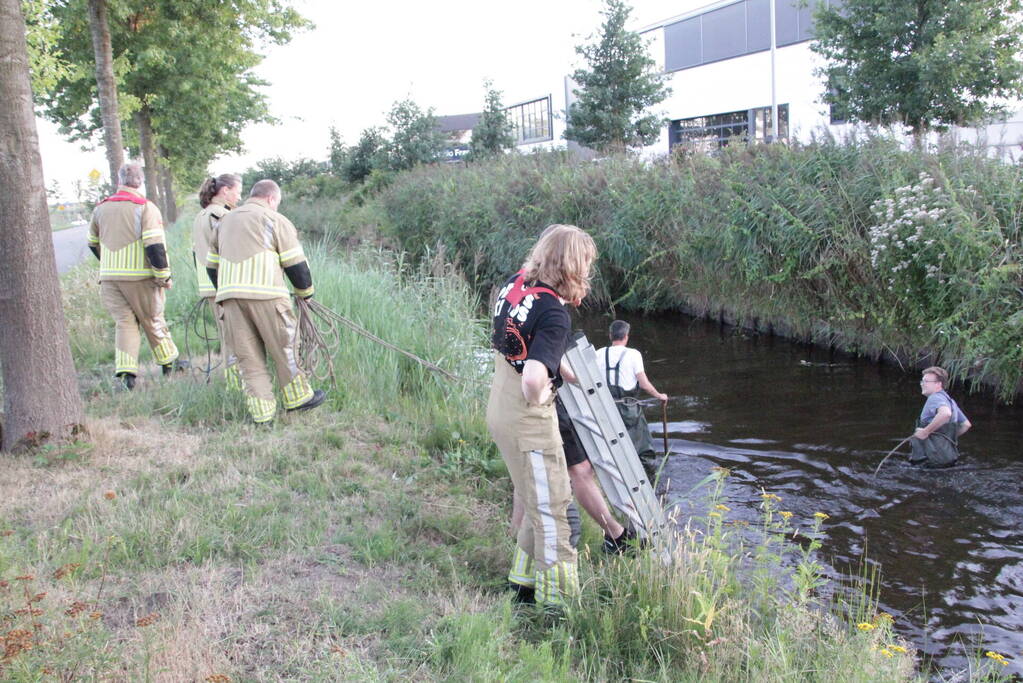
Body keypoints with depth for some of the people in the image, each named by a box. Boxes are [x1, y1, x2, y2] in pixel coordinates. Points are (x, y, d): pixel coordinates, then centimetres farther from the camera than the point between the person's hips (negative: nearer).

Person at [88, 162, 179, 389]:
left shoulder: (101, 208, 9)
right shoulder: (145, 207, -8)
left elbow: (93, 243, 21)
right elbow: (155, 245, -17)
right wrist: (164, 275, -9)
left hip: (109, 277, 3)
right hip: (140, 277, -3)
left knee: (124, 322, 7)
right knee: (153, 320, 11)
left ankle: (126, 371, -6)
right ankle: (169, 364, 24)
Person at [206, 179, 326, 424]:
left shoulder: (225, 221, 25)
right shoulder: (275, 220, 6)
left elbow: (211, 265, 27)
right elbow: (295, 263, 1)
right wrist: (305, 291, 15)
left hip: (228, 295, 5)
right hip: (265, 294, -5)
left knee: (247, 356, 6)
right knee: (283, 347, 8)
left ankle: (261, 411, 7)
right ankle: (298, 398, 17)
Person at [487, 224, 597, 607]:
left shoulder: (515, 284, -1)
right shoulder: (554, 316, -26)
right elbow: (533, 378, -40)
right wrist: (536, 399, -17)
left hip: (500, 406, 9)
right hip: (527, 418, -9)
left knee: (539, 501, 23)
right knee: (550, 507, 6)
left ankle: (523, 582, 37)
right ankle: (557, 599, 19)